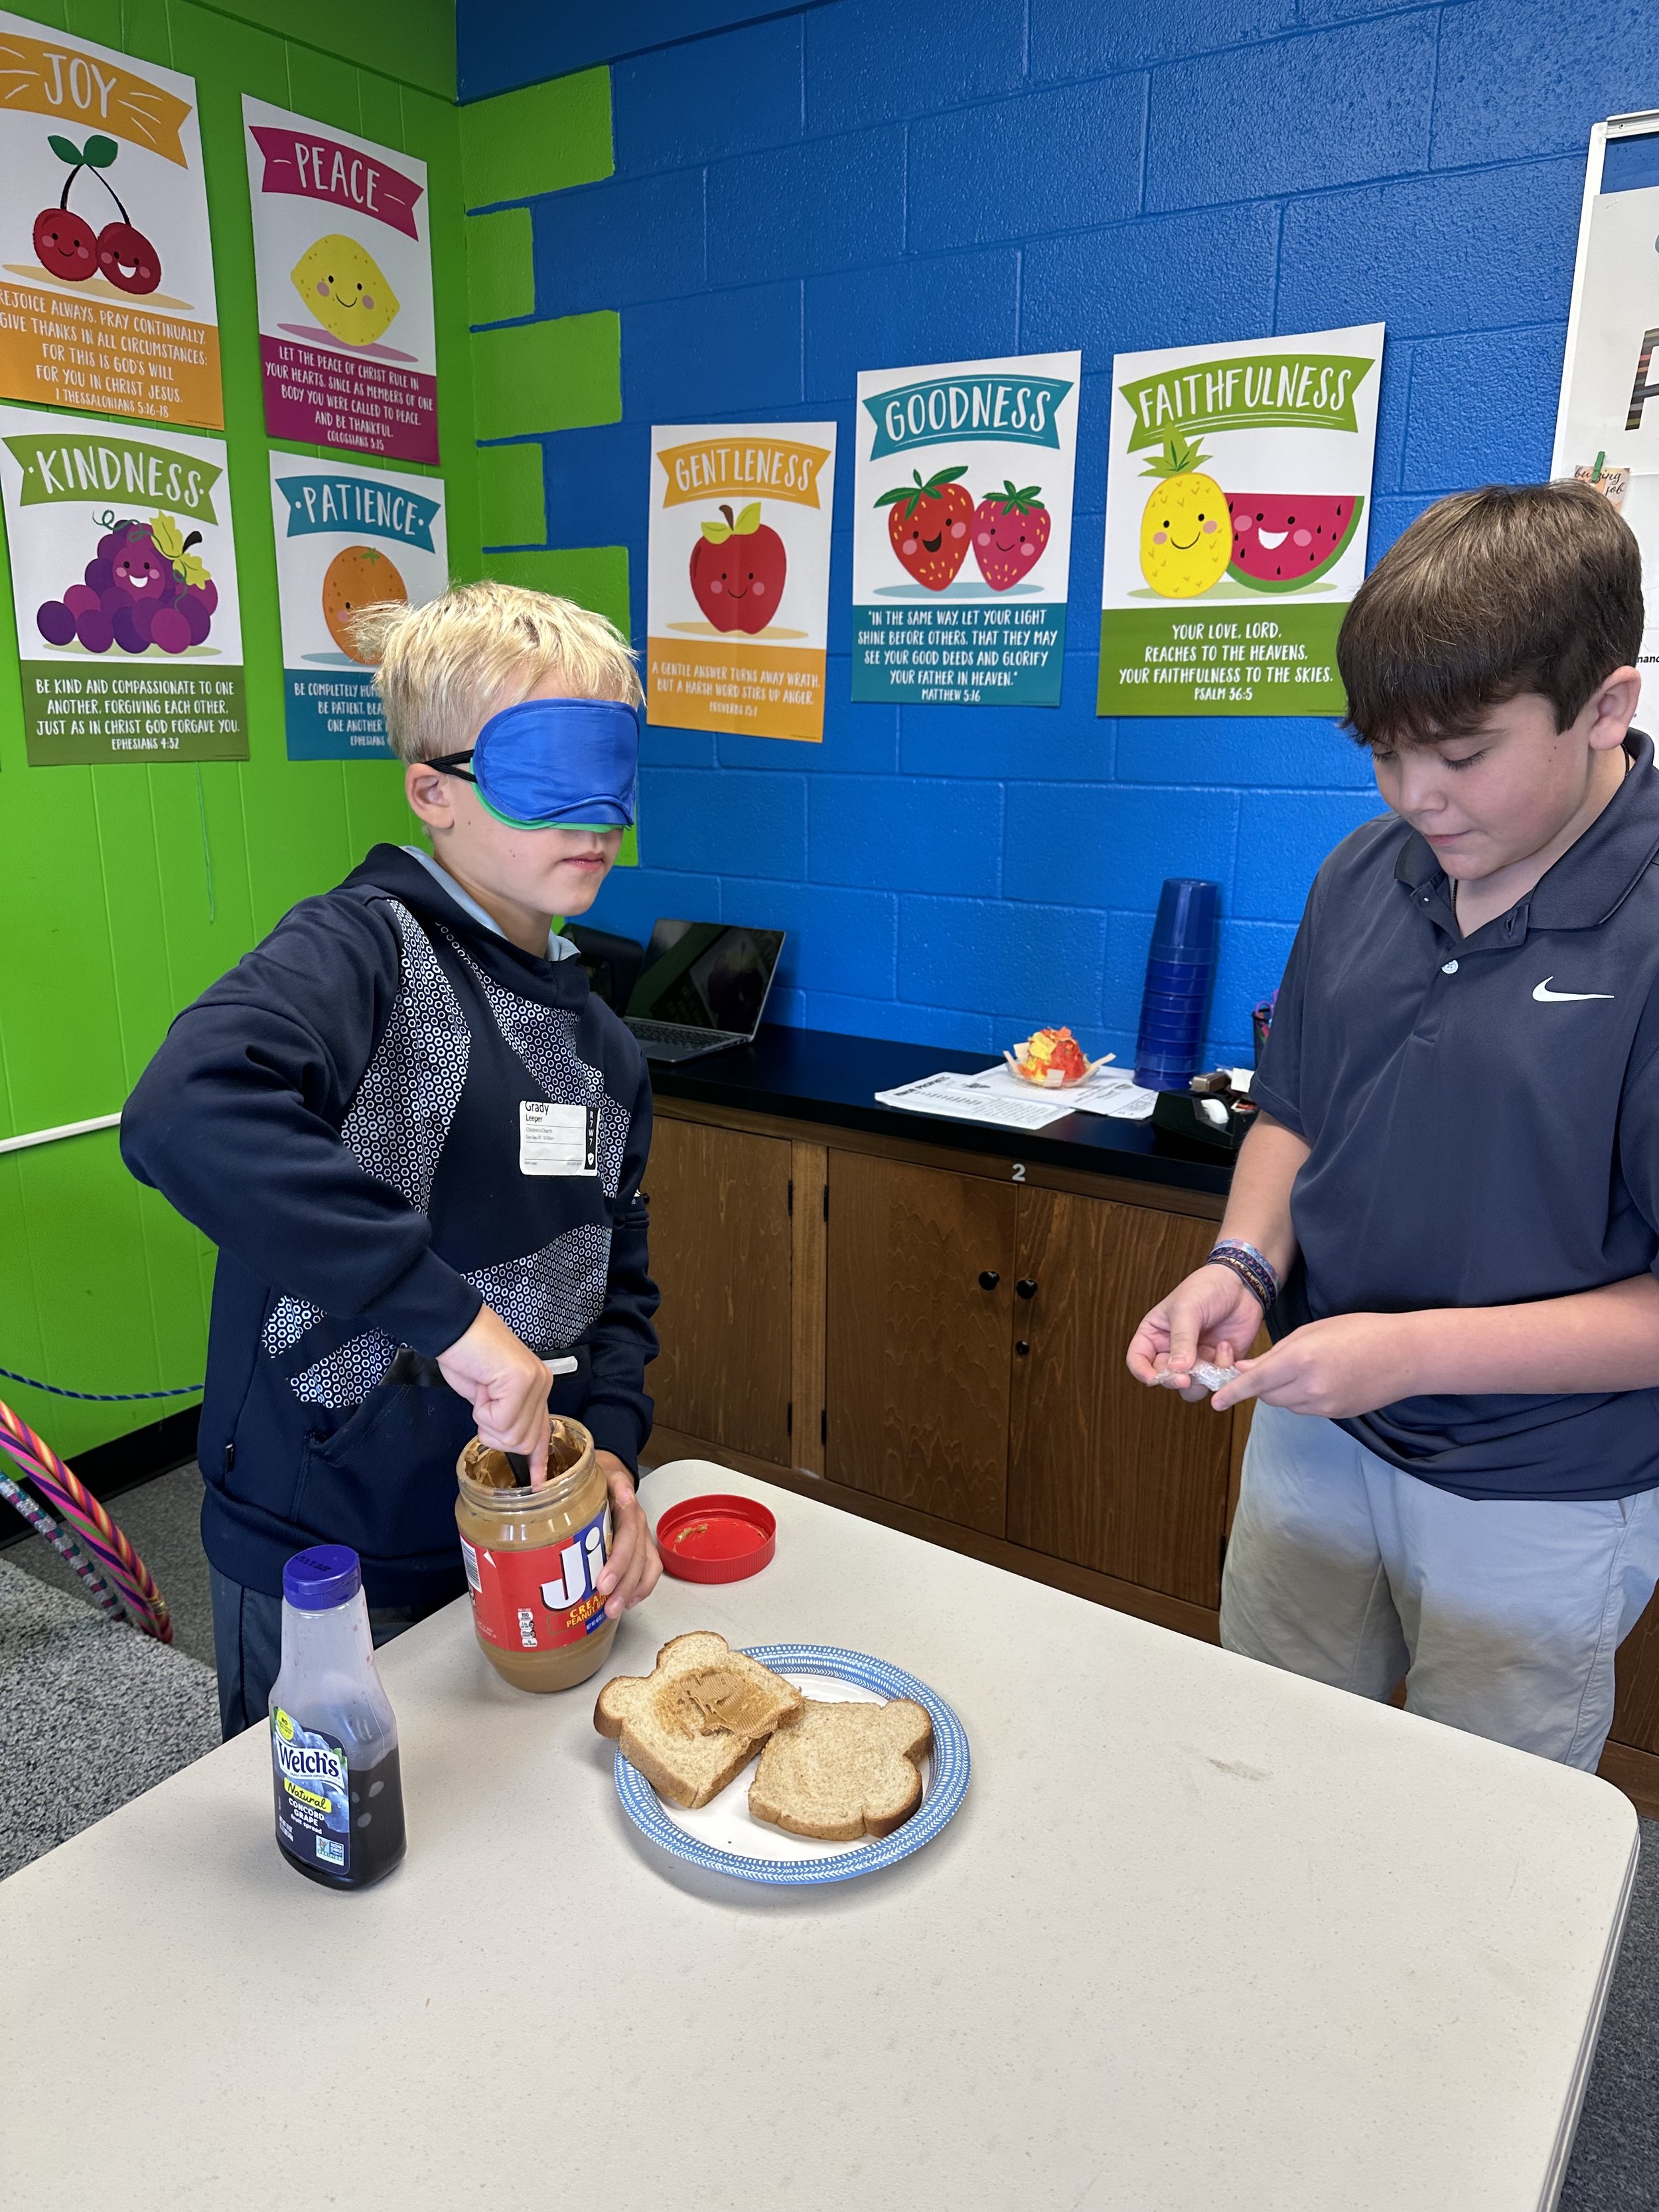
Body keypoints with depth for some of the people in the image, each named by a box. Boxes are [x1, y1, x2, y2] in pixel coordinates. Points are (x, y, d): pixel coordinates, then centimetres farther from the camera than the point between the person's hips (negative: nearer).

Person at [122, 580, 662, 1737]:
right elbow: (185, 1115, -39)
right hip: (323, 1565, -6)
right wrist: (449, 1311, -37)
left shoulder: (600, 1041, 5)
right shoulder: (365, 947, -19)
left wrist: (610, 1448, -7)